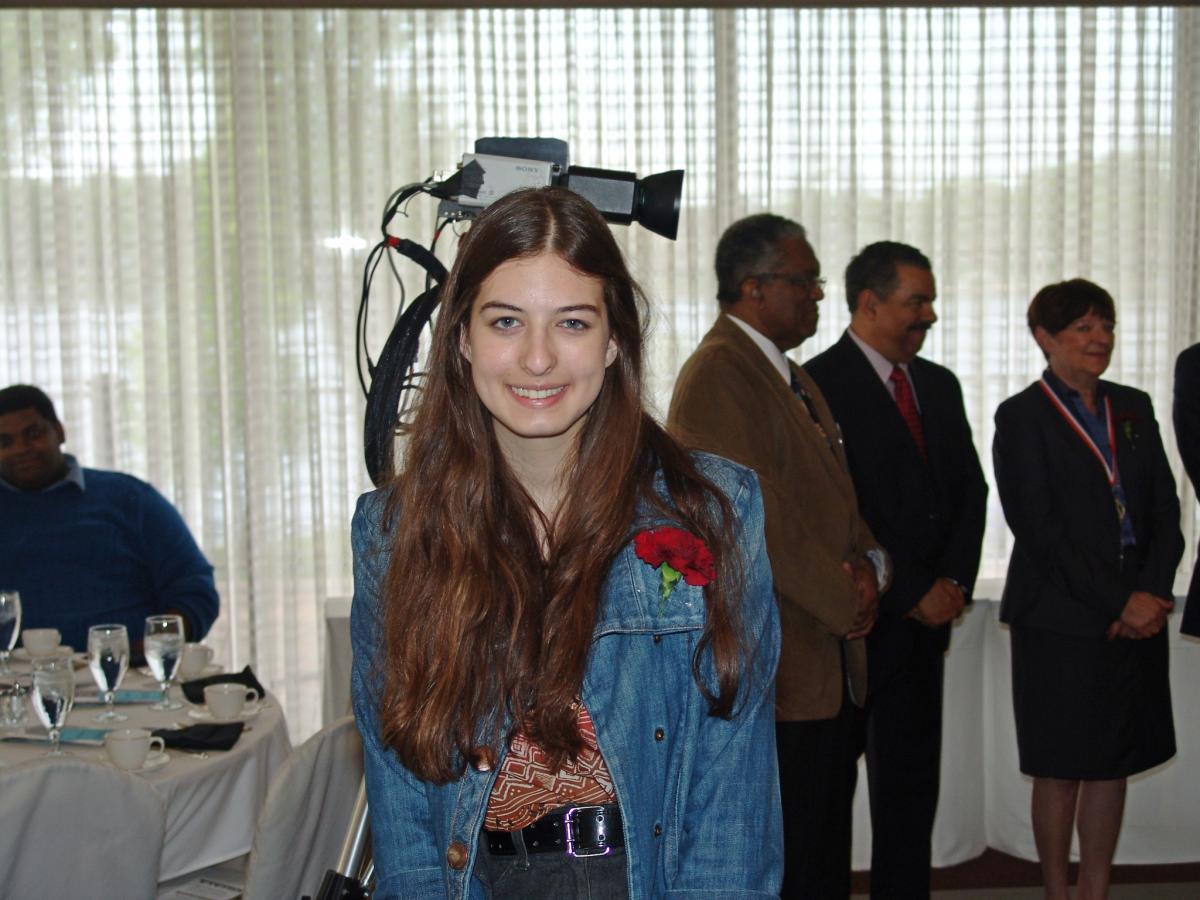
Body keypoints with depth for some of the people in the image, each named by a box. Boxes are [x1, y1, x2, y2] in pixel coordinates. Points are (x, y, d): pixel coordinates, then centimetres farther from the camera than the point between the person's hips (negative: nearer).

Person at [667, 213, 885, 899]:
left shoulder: (795, 379, 18)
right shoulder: (717, 374, -14)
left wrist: (864, 563, 1)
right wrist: (844, 600, -13)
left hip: (829, 663, 10)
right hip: (776, 671, -10)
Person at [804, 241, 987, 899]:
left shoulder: (939, 385, 13)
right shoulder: (819, 384, -11)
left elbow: (970, 490, 13)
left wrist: (954, 582, -2)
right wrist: (912, 593, -13)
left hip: (927, 617, 7)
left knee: (912, 778, 13)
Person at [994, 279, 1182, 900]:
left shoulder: (1133, 408, 12)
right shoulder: (1021, 418, -4)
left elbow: (1165, 511, 6)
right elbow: (1039, 531, -11)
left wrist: (1149, 594, -9)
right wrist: (1115, 604, -14)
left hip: (1137, 614, 5)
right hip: (1060, 617, -5)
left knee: (1113, 761, 11)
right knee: (1061, 769, 4)